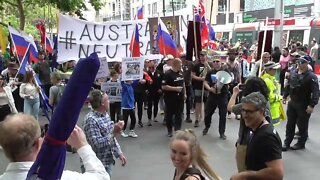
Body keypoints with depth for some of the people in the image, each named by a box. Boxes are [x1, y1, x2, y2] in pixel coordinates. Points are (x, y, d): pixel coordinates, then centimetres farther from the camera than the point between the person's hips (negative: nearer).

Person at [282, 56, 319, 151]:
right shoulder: (293, 72, 4)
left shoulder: (311, 76, -16)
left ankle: (301, 143, 24)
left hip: (303, 105, -6)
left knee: (302, 125, 8)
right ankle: (287, 142, 23)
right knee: (290, 124, 13)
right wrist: (285, 96, 14)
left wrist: (312, 105, -23)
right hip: (292, 103, 6)